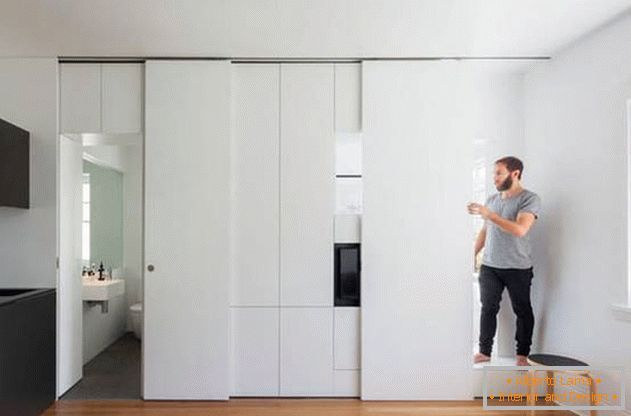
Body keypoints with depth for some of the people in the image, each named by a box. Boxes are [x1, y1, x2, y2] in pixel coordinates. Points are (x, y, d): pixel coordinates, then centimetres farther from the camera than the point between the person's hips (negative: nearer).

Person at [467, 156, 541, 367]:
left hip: (518, 268, -4)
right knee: (488, 308, 8)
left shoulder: (530, 199, -10)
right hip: (489, 266, 5)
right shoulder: (491, 199, 8)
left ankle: (522, 354, 23)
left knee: (523, 311, 9)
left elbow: (520, 230, -24)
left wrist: (489, 214, -27)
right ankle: (484, 351, 18)